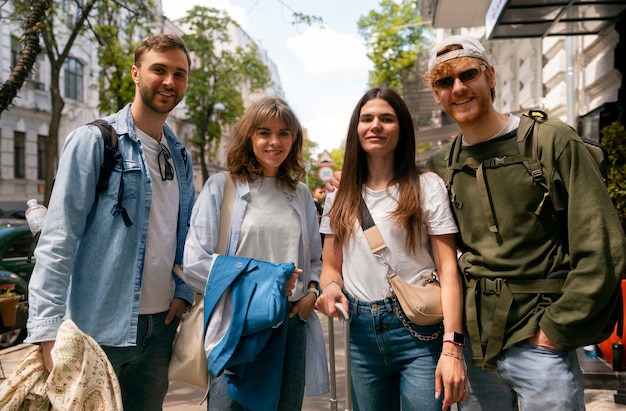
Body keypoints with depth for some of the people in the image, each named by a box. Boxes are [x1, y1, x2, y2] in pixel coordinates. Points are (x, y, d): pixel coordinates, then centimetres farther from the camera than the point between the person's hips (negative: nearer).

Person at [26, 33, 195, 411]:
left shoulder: (181, 156, 11)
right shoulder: (94, 141, -8)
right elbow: (58, 238, -14)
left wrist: (183, 292, 4)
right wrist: (48, 329, -20)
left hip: (161, 323, 6)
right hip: (101, 326, -6)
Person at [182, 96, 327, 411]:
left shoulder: (301, 194, 12)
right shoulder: (221, 186, -2)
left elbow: (315, 258, 21)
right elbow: (194, 262, -8)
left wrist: (312, 292, 0)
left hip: (291, 324, 4)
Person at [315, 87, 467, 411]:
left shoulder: (427, 186, -2)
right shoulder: (340, 197, 10)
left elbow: (448, 269, -8)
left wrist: (452, 347, -17)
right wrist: (331, 287, -10)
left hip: (419, 334, -3)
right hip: (361, 334, 4)